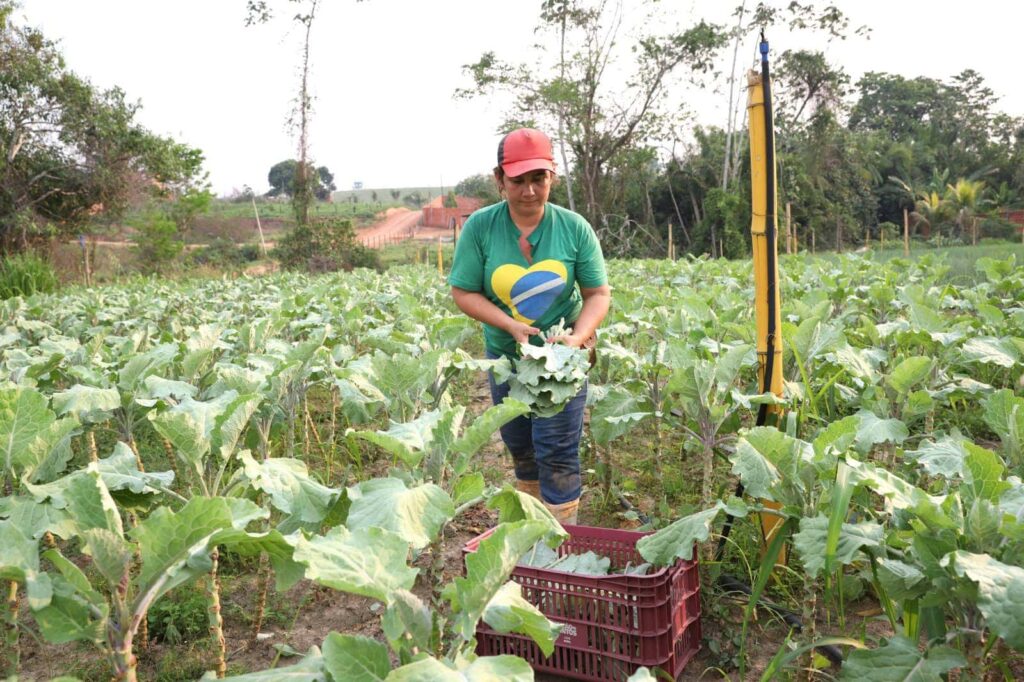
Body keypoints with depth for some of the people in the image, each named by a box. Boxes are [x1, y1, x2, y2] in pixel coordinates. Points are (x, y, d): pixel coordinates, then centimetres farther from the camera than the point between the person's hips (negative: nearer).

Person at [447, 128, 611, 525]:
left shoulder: (574, 227, -13)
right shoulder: (480, 227, -12)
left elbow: (598, 294, -8)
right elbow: (463, 292, -10)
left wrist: (578, 336, -27)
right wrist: (512, 326, -23)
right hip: (506, 357, 2)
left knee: (557, 452, -3)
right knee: (520, 447, 18)